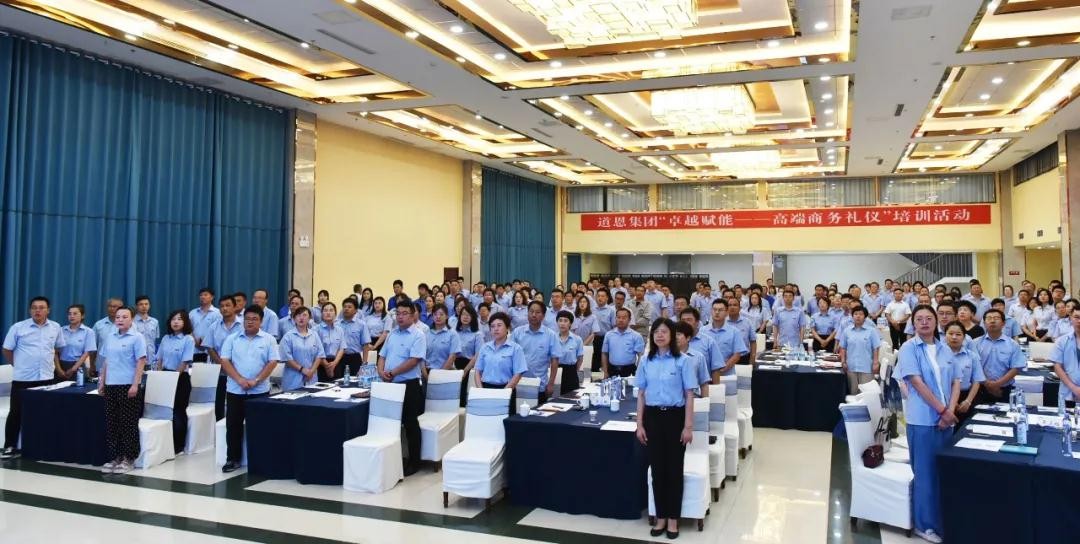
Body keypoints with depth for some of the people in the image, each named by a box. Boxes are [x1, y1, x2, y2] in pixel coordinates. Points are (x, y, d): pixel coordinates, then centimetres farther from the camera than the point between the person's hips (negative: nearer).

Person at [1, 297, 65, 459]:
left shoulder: (55, 328, 4)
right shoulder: (18, 327, -4)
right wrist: (18, 365, 3)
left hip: (46, 378, 3)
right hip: (22, 378, -2)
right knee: (16, 413, 3)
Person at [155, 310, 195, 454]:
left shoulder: (188, 339, -9)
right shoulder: (165, 339, 7)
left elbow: (185, 363, -13)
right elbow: (159, 359, 12)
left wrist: (173, 378, -14)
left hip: (181, 378, -5)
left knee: (178, 412, 2)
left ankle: (178, 446, 11)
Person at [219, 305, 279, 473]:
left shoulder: (269, 339, 1)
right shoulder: (232, 339, 5)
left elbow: (272, 362, -6)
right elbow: (225, 361, -2)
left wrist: (256, 381, -16)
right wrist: (240, 380, -15)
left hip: (260, 391, -1)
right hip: (235, 390, 1)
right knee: (233, 425, 4)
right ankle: (233, 459, 15)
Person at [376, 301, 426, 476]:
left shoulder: (418, 336, -9)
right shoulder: (392, 334, 13)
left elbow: (413, 361, -19)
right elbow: (382, 356, 15)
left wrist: (392, 373, -16)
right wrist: (382, 372, -5)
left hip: (409, 385, -6)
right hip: (390, 385, 7)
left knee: (410, 424, 2)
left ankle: (414, 462, 12)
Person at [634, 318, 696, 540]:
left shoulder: (682, 361, -5)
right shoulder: (646, 362, 5)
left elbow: (689, 395, -5)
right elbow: (641, 395, 8)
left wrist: (688, 426, -9)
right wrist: (639, 424, 4)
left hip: (675, 416, -3)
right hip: (652, 417, 3)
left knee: (674, 469, 5)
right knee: (657, 468, 9)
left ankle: (673, 519, 18)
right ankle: (660, 517, 21)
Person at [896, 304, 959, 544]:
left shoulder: (945, 349, 10)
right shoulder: (908, 348, -6)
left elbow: (955, 382, 7)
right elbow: (916, 382, -14)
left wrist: (950, 411, -7)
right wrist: (942, 410, -15)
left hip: (946, 418, 5)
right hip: (923, 419, -5)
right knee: (925, 472, 2)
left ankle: (944, 520, 27)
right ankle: (925, 524, 14)